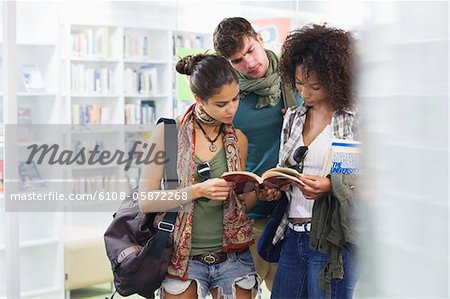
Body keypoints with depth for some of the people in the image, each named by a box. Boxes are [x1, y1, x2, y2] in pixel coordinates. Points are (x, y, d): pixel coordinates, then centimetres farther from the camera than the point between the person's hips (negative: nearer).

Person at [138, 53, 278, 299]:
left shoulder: (238, 140, 5)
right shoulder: (168, 132, -7)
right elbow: (145, 201, -12)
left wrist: (259, 193, -7)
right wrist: (199, 190, -22)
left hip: (232, 258, 3)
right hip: (183, 258, -3)